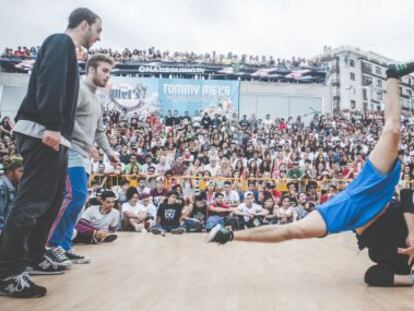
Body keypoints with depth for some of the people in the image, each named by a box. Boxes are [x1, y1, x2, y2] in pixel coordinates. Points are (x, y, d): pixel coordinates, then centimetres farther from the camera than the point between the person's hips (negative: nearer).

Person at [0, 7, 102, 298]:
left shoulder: (67, 49, 27)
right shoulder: (61, 41, -2)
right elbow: (49, 82, -19)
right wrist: (51, 126, -27)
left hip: (55, 137, 10)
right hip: (42, 133, -10)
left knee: (52, 200, 13)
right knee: (32, 201, -10)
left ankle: (34, 256, 24)